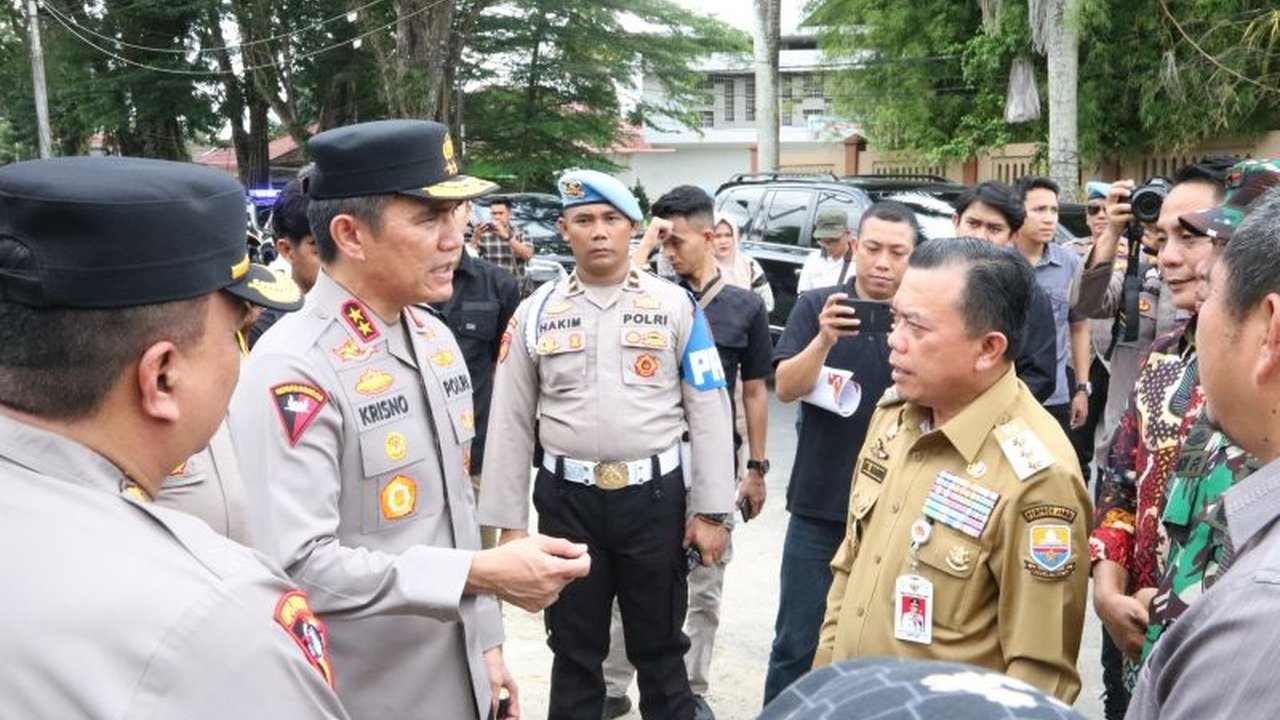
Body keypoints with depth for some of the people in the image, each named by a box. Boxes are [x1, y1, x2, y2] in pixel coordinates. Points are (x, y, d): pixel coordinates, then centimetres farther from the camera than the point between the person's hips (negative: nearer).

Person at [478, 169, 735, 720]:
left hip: (655, 495, -1)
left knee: (660, 646, 15)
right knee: (574, 649, 16)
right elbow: (510, 424, 4)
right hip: (567, 499, 1)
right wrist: (508, 521, 1)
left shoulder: (676, 306, -1)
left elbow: (709, 412, -2)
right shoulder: (536, 312, 3)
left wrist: (710, 510, -5)